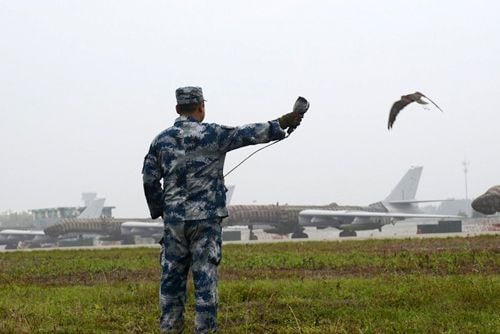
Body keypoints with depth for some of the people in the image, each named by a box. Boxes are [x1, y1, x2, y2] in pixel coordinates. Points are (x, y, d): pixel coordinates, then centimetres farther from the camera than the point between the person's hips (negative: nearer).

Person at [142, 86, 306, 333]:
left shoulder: (161, 140, 4)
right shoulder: (212, 135, -5)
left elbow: (149, 180, 6)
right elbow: (248, 134, 1)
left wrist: (159, 211, 18)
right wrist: (281, 124, 12)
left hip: (173, 219, 3)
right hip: (206, 219, -3)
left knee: (172, 276, 10)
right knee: (205, 277, 1)